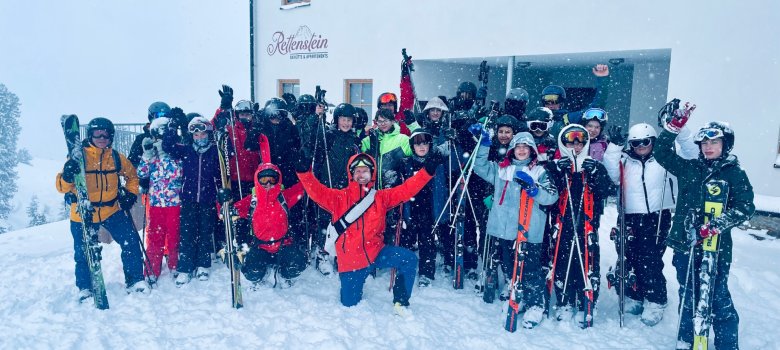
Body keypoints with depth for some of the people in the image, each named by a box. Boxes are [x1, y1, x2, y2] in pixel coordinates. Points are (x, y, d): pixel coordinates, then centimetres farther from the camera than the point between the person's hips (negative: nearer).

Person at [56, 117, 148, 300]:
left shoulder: (116, 157, 0)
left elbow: (132, 175, 18)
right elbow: (62, 187, -10)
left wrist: (130, 194, 4)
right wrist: (67, 176, -31)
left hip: (112, 211, 2)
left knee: (131, 243, -4)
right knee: (83, 253, 9)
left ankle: (135, 280, 13)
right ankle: (85, 288, 32)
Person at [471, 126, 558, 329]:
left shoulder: (540, 172, 6)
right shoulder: (500, 168, 14)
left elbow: (552, 197, -4)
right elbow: (479, 167, 9)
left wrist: (533, 189, -21)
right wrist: (484, 144, 0)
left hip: (529, 231, -3)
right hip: (502, 228, 3)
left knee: (530, 268, -4)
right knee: (508, 266, 13)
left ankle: (535, 305, 9)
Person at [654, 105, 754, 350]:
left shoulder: (735, 174, -1)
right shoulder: (689, 168, 8)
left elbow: (745, 207, -10)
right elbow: (662, 153, 8)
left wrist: (718, 224, -25)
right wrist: (673, 127, -3)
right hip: (685, 242, 3)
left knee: (718, 297, 1)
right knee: (687, 294, 14)